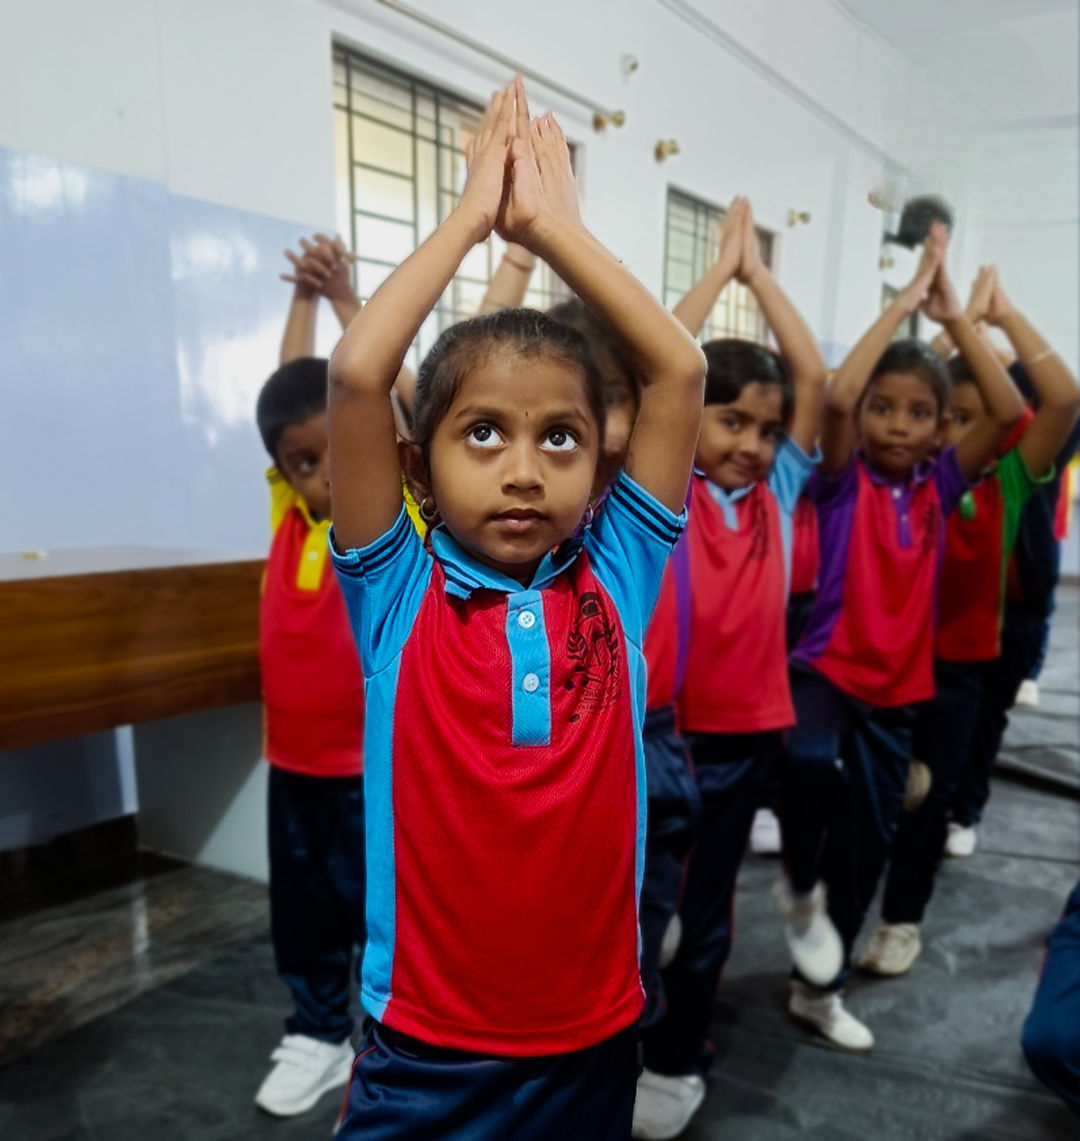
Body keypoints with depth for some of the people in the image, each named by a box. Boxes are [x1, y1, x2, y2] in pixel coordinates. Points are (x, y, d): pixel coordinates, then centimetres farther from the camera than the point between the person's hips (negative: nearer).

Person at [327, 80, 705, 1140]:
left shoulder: (613, 579, -6)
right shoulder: (399, 594, -11)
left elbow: (679, 373, -11)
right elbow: (356, 373, -22)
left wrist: (549, 222, -6)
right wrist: (470, 215, -10)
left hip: (595, 1037, 2)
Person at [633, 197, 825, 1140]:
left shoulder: (777, 491, 2)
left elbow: (814, 376, -2)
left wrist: (761, 271, 1)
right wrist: (722, 265, -6)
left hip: (749, 727, 3)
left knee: (707, 901, 17)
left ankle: (679, 1056, 36)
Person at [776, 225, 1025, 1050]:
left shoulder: (939, 486, 2)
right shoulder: (844, 480, -7)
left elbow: (1010, 412, -9)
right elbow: (835, 396, -25)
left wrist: (954, 316, -10)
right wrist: (901, 304, -17)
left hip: (899, 688, 4)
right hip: (826, 669, -4)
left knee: (867, 843, 12)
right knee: (807, 761, -36)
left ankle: (820, 989, 34)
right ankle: (801, 886, -2)